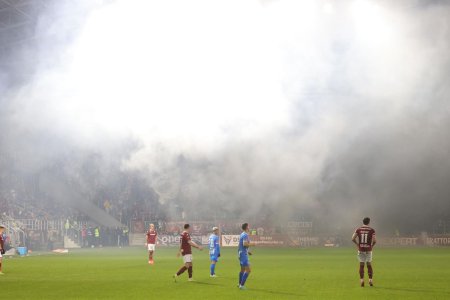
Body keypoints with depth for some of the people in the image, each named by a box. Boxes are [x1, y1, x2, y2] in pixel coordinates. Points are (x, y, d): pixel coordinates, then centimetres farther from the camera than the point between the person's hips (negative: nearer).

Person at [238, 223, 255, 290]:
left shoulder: (242, 234, 15)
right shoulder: (245, 235, -16)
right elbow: (245, 244, -28)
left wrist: (247, 251, 21)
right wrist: (251, 244, -12)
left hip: (241, 253, 10)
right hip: (243, 254, -10)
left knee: (243, 269, 21)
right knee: (248, 270, -11)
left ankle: (240, 284, 30)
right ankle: (242, 285, -13)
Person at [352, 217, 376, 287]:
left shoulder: (358, 230, 1)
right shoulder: (371, 230, -4)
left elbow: (353, 239, -5)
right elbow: (374, 240, -12)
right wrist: (372, 245, 8)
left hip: (361, 249, 1)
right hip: (368, 250, -1)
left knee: (361, 265, 5)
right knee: (369, 265, 10)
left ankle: (362, 280, -1)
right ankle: (370, 279, 7)